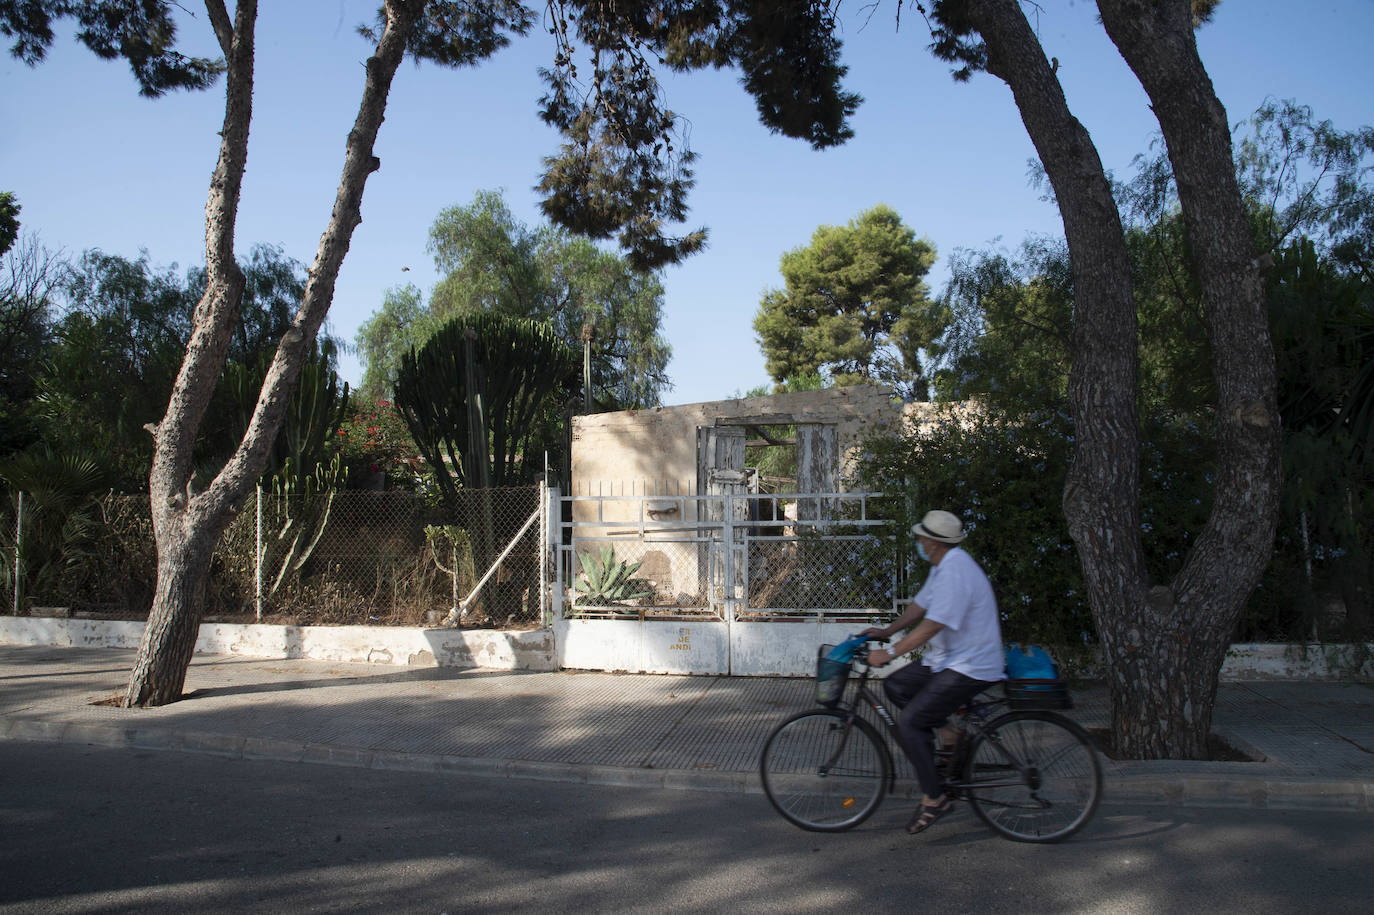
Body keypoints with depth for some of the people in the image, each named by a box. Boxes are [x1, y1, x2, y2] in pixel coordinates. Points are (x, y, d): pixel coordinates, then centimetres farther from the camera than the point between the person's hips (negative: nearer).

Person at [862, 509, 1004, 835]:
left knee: (909, 722, -14)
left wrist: (889, 653, -23)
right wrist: (886, 631, 16)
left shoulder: (955, 573, -24)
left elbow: (931, 626, -28)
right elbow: (920, 605, 20)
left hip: (970, 668, -10)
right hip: (949, 659, 10)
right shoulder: (944, 566, 10)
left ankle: (934, 798, -4)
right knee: (895, 686, 10)